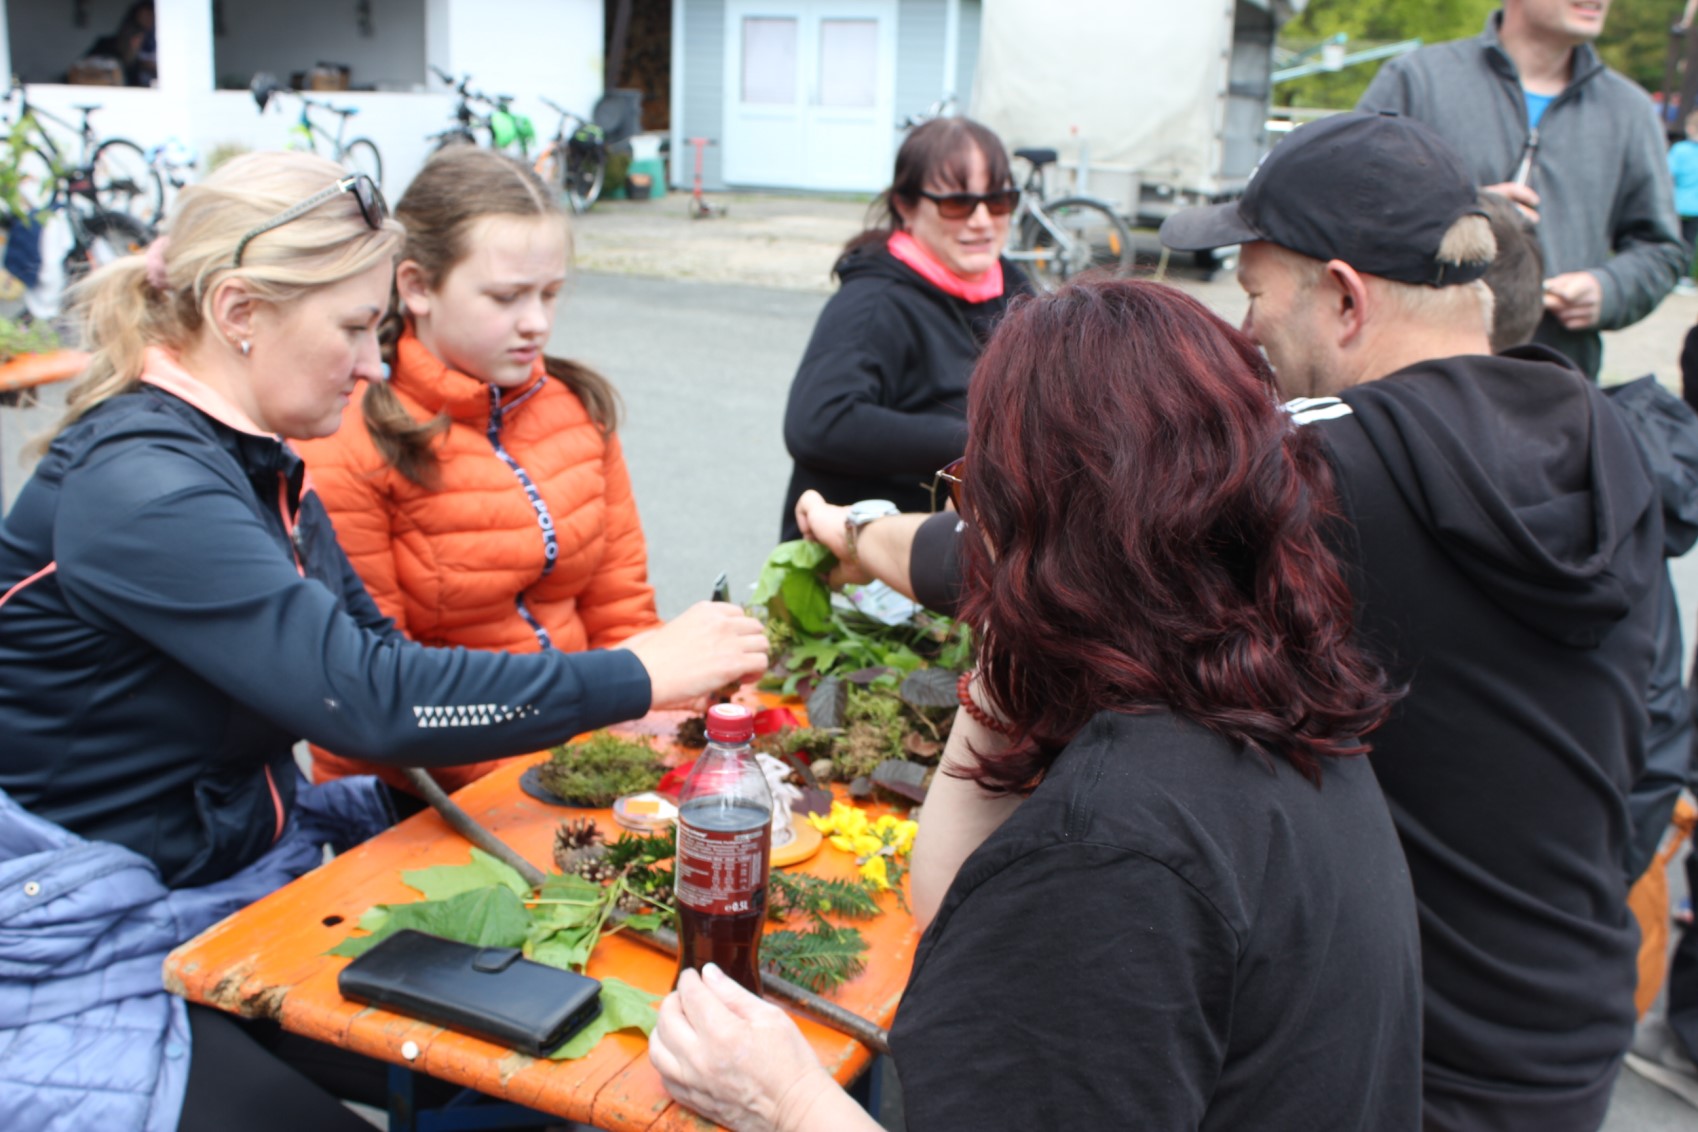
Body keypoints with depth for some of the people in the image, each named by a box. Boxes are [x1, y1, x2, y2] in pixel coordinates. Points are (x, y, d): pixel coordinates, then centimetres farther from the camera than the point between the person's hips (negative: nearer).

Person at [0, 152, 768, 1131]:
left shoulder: (252, 462, 4)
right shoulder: (140, 487, -25)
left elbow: (372, 648, 5)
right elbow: (368, 698, -32)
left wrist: (604, 718, -7)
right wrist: (639, 676, -25)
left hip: (251, 885, 8)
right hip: (92, 968, -8)